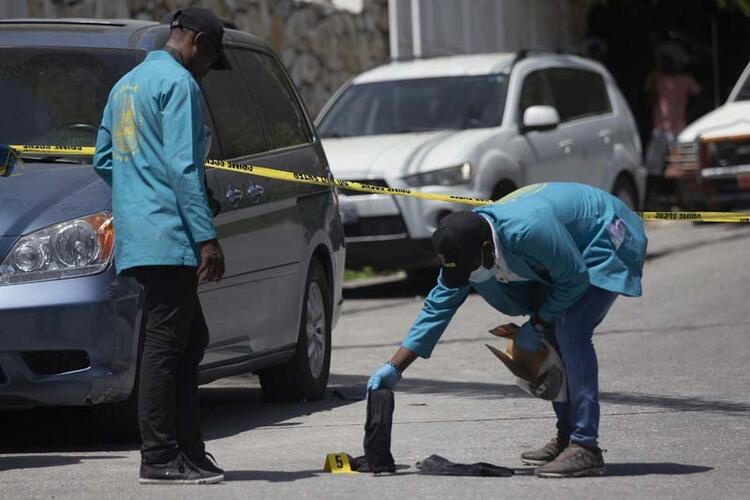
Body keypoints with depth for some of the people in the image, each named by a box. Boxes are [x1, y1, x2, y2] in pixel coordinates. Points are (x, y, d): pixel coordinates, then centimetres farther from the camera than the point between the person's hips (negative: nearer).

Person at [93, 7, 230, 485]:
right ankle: (159, 458, -8)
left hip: (135, 234, 10)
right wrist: (207, 237, -18)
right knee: (166, 344, -8)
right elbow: (183, 166, -17)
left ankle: (189, 449, 15)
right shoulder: (178, 83, -9)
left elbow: (103, 159, 25)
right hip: (169, 236, -10)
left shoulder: (126, 84, 21)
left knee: (190, 339, 15)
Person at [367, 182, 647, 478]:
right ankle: (566, 438, 17)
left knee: (570, 333, -22)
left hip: (607, 240, -9)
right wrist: (394, 368, -10)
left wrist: (536, 325, -14)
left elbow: (574, 281, -25)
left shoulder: (529, 231, -39)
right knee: (551, 337, 5)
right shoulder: (465, 245, -13)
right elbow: (438, 307, -6)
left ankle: (585, 448, -23)